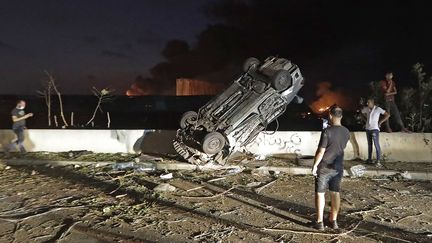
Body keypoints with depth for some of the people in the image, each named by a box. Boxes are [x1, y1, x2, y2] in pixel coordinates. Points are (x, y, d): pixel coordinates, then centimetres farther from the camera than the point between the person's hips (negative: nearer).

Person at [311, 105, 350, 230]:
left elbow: (321, 151, -18)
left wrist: (315, 165, -10)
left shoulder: (327, 131, -19)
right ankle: (334, 220, 22)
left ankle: (319, 222, 10)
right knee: (335, 193, 13)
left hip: (324, 167, -5)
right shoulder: (346, 132, 0)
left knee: (320, 193, 4)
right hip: (338, 167, 5)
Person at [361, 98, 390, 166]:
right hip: (368, 128, 6)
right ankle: (369, 159, 23)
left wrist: (380, 122, -9)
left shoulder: (378, 109, -12)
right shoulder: (366, 109, 2)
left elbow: (387, 115, -11)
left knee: (376, 144, -8)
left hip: (375, 129, -6)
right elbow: (362, 112, 26)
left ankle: (378, 161, -5)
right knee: (369, 144, 13)